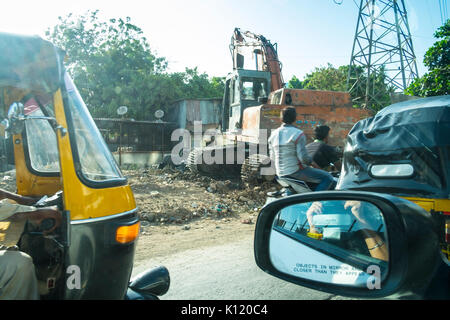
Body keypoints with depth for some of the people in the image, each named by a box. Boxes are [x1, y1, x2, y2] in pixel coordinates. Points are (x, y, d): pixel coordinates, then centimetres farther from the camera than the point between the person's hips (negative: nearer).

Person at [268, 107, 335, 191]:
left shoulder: (273, 134, 6)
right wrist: (313, 163, 0)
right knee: (328, 178, -3)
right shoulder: (298, 134, -14)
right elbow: (303, 157, -19)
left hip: (280, 173, 8)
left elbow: (273, 158, 11)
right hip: (296, 171, -8)